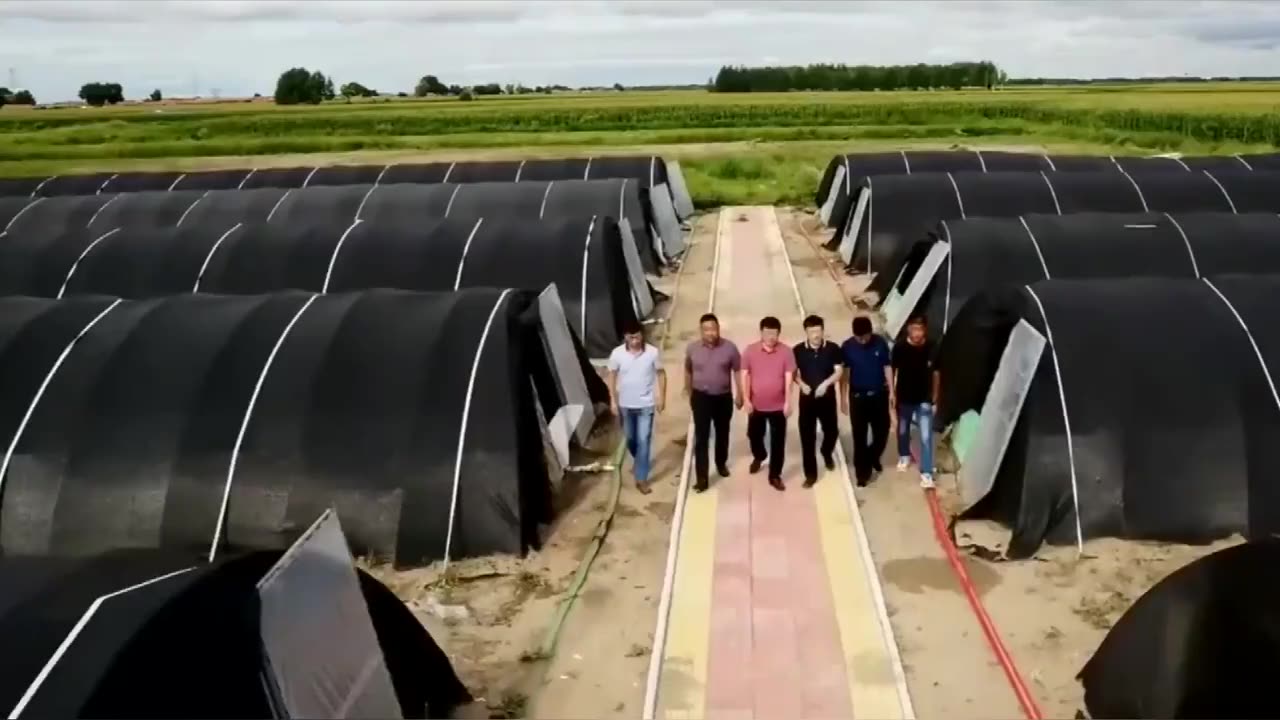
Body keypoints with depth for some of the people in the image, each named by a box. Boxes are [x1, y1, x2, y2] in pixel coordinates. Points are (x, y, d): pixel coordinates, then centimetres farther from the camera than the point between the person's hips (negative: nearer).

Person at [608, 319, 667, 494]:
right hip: (625, 404, 2)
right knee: (630, 439, 17)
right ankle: (641, 463, 45)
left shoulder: (653, 352, -13)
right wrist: (613, 400, -3)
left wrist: (662, 397, -3)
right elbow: (612, 376, -1)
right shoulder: (617, 353, -12)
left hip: (646, 404, -2)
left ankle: (641, 479, 7)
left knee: (644, 441, -2)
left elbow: (661, 374, -1)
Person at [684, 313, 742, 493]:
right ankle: (701, 478, -3)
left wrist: (739, 395, -1)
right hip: (701, 397, -1)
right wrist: (689, 394, 12)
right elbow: (688, 372, 7)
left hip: (724, 397, 1)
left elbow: (737, 371, -1)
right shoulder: (692, 348, -7)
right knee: (701, 438, -4)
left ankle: (721, 463, 43)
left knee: (722, 434, 18)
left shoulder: (730, 348, -10)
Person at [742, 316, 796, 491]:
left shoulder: (786, 352, -8)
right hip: (756, 405, 2)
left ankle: (775, 475, 15)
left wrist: (788, 402, -11)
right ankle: (759, 456, 49)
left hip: (778, 406, -1)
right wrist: (746, 399, -9)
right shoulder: (750, 350, -6)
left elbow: (789, 377, -7)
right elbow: (745, 376, -4)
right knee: (754, 435, 18)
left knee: (778, 441, 3)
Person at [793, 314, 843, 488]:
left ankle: (827, 453, 48)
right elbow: (793, 373, 3)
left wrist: (826, 383, -22)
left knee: (832, 431, 13)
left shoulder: (833, 349, -7)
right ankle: (810, 474, 10)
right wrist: (801, 384, -16)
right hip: (806, 398, 0)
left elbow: (839, 371, -7)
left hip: (827, 397, 0)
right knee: (807, 437, 1)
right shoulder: (798, 351, -5)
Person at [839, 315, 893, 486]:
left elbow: (887, 368, 1)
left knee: (882, 432, 9)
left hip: (879, 394, 1)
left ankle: (873, 458, 37)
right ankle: (862, 472, 12)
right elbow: (844, 373, -4)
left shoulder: (880, 343, -7)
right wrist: (843, 398, -4)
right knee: (859, 436, 2)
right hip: (858, 396, -1)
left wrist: (891, 392, 1)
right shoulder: (847, 347, -10)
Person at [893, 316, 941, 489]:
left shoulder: (932, 348, -12)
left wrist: (935, 397, 4)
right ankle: (904, 456, 47)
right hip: (904, 398, 1)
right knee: (903, 430, 21)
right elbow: (892, 371, -3)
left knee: (926, 436, -4)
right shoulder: (899, 348, -14)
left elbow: (935, 374, 0)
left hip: (924, 399, -1)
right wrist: (892, 394, -3)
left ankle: (926, 473, 1)